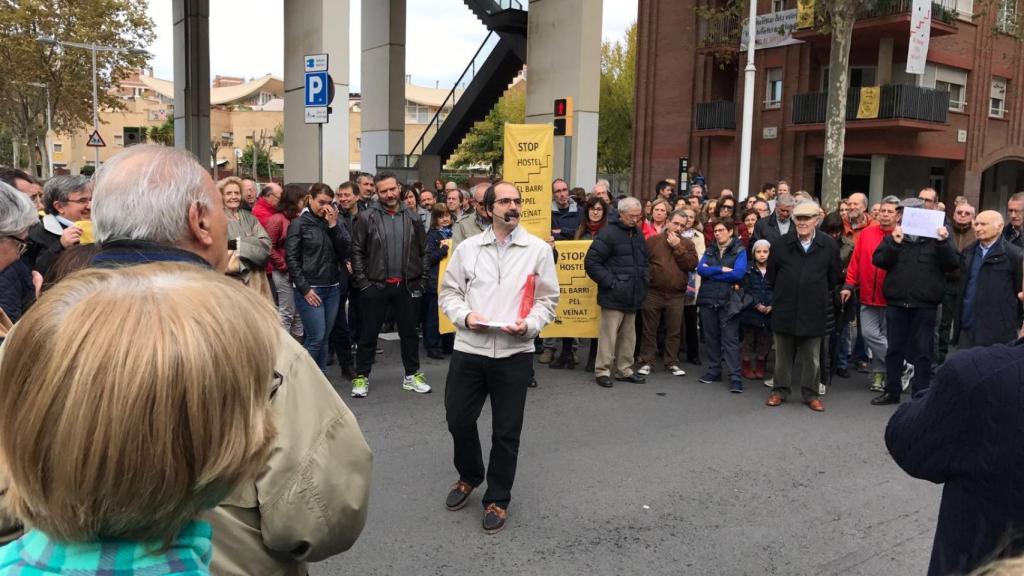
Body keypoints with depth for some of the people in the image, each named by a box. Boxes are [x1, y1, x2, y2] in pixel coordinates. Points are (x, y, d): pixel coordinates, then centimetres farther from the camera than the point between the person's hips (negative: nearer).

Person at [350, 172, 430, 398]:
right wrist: (362, 282, -9)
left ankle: (412, 375, 25)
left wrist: (419, 280, 5)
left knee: (410, 332, 12)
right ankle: (361, 377, 19)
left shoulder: (412, 219, 6)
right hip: (375, 286, -3)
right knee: (368, 334, 6)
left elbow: (422, 251, 10)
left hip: (406, 286, 3)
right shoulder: (367, 218, -4)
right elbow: (357, 251, -4)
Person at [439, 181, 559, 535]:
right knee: (458, 419, 11)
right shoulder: (467, 248, 5)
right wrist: (465, 316, -11)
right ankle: (469, 476, 40)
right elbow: (449, 292, 8)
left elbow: (548, 299, 2)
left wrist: (529, 324, -15)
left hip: (514, 353, -2)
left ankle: (497, 499, 25)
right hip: (468, 349, 2)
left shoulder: (538, 249, 1)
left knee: (506, 431, 6)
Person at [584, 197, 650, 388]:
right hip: (614, 296, -7)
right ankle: (602, 371, 6)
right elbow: (591, 262, -13)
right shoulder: (609, 233, -10)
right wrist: (610, 282, -15)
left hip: (633, 296, 7)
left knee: (628, 335, 13)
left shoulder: (638, 233, 13)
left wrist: (645, 279, 12)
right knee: (609, 334, -3)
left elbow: (644, 260, 27)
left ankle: (624, 370, 23)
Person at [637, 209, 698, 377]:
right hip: (653, 293, -2)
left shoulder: (687, 244, 8)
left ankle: (672, 362, 19)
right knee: (650, 330, 5)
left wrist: (678, 247, -10)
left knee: (673, 331, 8)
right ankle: (646, 361, 13)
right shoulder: (652, 240, 2)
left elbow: (692, 265, -7)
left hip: (676, 296, 2)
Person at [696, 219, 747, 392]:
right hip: (708, 299, 4)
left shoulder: (739, 250, 1)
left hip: (729, 301, -4)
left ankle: (735, 377, -5)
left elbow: (738, 273, -15)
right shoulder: (709, 250, 12)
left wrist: (711, 271, -8)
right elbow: (700, 269, -3)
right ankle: (714, 371, 21)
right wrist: (722, 269, -15)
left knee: (730, 339, -6)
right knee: (711, 337, 10)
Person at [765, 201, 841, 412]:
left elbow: (833, 277, 7)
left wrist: (821, 296, 12)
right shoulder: (780, 244, -2)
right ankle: (780, 391, 22)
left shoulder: (829, 246, -4)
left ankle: (811, 394, 19)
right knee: (783, 354, 10)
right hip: (784, 308, 1)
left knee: (811, 356, 8)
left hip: (813, 310, -1)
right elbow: (771, 275, 9)